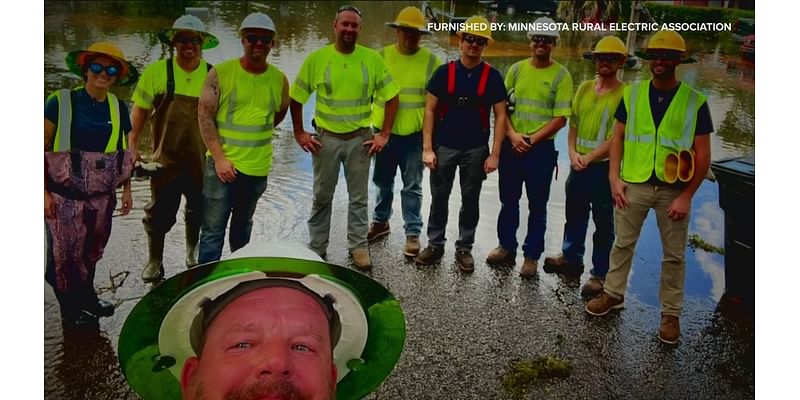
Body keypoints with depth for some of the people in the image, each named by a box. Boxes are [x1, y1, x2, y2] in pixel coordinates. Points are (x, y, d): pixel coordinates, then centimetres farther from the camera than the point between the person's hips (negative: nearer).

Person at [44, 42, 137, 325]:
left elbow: (123, 152, 13)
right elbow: (42, 148, -9)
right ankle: (70, 309, 24)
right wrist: (44, 192, -13)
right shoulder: (60, 101, -9)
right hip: (65, 195, -4)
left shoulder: (117, 107, 5)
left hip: (101, 196, 4)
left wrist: (126, 189, 12)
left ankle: (87, 298, 37)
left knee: (92, 251, 17)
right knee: (64, 253, 6)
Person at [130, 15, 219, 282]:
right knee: (160, 213, 7)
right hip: (166, 159, -1)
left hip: (201, 160, 2)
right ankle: (154, 261, 26)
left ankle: (193, 255, 38)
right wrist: (132, 145, -4)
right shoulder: (157, 72, -4)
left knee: (198, 212, 16)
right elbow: (139, 110, 2)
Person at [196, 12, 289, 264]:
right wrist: (219, 157, -15)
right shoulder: (220, 73, -8)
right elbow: (204, 115, -9)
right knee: (213, 229, 0)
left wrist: (255, 133, 9)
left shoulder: (279, 79, 1)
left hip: (258, 167, 3)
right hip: (222, 163, -3)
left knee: (242, 225, 20)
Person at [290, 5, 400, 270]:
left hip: (360, 138, 0)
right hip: (326, 138, 0)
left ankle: (358, 246, 22)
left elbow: (391, 97, 2)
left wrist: (384, 134, -3)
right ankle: (317, 247, 26)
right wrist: (299, 133, -2)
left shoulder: (372, 59, -4)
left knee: (359, 197, 9)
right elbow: (296, 98, 3)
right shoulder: (316, 58, -5)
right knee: (322, 197, 12)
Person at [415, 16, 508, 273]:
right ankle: (435, 244, 25)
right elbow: (430, 110, -1)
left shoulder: (492, 76, -2)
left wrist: (494, 154, -7)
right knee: (439, 198, 9)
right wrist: (427, 148, -7)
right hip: (444, 147, 0)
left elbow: (500, 116, -1)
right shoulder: (444, 72, -2)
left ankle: (464, 248, 25)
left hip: (476, 149, 0)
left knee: (470, 200, 10)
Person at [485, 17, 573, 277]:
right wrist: (512, 135, -9)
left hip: (541, 149, -3)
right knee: (508, 200, 14)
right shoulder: (516, 69, 5)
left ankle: (532, 255, 19)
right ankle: (506, 247, 29)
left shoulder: (561, 75, -5)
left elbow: (560, 119, -9)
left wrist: (532, 139, -13)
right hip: (511, 146, 3)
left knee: (537, 206, 6)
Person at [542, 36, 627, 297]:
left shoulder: (625, 94, -10)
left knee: (603, 224, 4)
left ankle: (600, 274, 15)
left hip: (604, 167, -6)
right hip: (578, 165, 6)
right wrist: (573, 153, -4)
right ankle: (571, 258, 38)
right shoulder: (584, 88, 8)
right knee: (574, 216, 19)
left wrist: (588, 157, -17)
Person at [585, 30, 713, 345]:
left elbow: (703, 154, -4)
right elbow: (618, 138, 7)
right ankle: (613, 294, 33)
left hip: (674, 190, -1)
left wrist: (687, 196, -10)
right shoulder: (632, 94, 2)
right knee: (623, 243, 14)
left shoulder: (695, 101, -4)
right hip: (634, 184, 2)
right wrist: (614, 178, -3)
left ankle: (671, 314, 24)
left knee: (674, 255, 10)